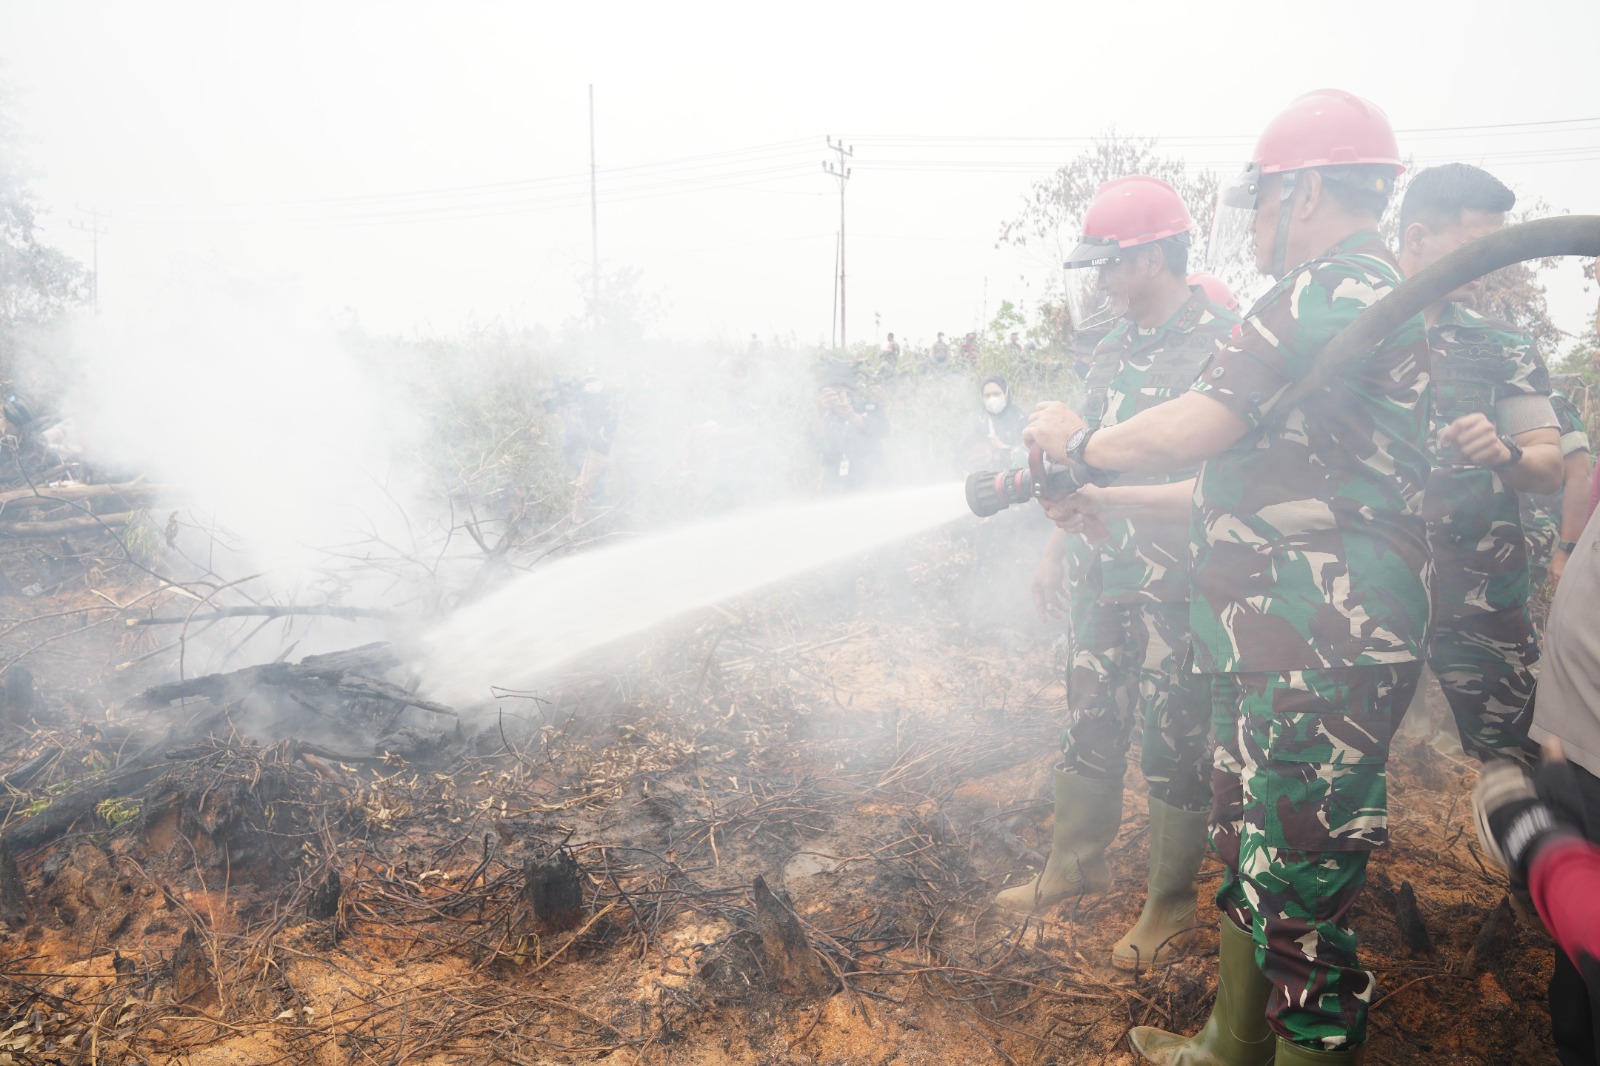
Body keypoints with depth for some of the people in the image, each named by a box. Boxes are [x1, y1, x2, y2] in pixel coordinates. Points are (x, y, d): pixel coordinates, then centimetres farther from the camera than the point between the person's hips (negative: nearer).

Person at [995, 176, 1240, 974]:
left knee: (1175, 747, 5)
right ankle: (1075, 863, 35)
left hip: (1178, 589, -7)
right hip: (1106, 578, 7)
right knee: (1090, 726, 17)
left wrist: (1106, 497, -30)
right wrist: (1057, 546, 17)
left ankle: (1170, 902, 24)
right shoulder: (1117, 346, 9)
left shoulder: (1222, 346, -16)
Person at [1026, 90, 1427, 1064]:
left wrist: (1077, 443, -1)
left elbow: (1181, 435, -20)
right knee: (1251, 858, 22)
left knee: (1299, 900, -2)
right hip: (1276, 649, 11)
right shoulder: (1369, 295, 20)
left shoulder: (1336, 291, -15)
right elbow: (1255, 480, 22)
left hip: (1320, 660, -11)